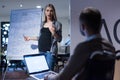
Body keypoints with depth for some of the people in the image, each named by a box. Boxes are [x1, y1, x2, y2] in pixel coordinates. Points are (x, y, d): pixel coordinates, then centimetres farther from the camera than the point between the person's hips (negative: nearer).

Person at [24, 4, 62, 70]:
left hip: (50, 51, -5)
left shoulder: (57, 24, 2)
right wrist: (30, 38, 29)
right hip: (41, 50, 5)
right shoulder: (42, 24, 15)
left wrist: (53, 33, -19)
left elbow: (59, 39, -2)